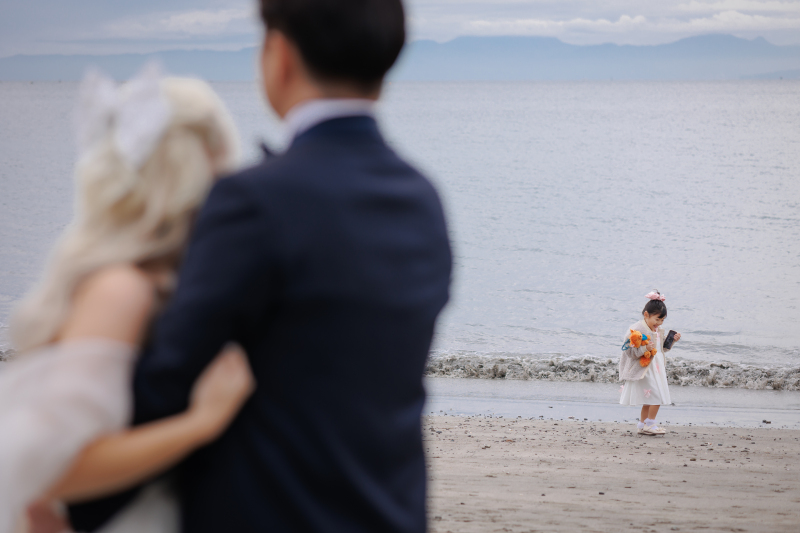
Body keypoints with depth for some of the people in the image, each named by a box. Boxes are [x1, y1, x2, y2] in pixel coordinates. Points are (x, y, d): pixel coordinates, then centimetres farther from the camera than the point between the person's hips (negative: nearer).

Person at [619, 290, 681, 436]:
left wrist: (672, 341, 7)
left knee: (649, 400, 12)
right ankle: (650, 424, -2)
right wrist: (645, 348, -31)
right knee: (657, 397, -12)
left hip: (656, 369, 9)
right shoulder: (637, 330, -16)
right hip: (644, 369, -9)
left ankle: (642, 425, 19)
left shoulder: (659, 331, 11)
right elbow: (630, 351, -19)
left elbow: (662, 348, 21)